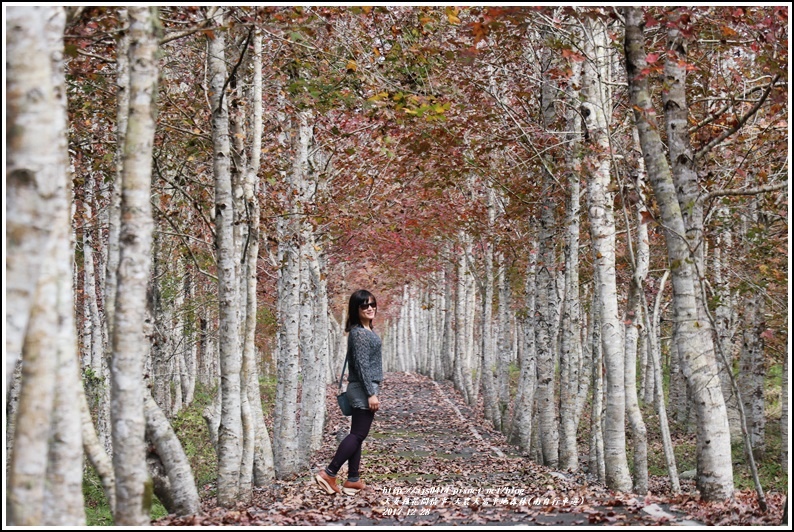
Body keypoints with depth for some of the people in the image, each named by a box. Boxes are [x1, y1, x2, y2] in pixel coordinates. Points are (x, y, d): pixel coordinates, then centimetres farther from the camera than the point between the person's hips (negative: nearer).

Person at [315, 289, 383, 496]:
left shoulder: (366, 330, 15)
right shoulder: (359, 332, -15)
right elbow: (361, 365, -20)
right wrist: (371, 394, -21)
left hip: (362, 391, 10)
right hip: (363, 390, -10)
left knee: (357, 435, 9)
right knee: (358, 434, -9)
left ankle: (353, 480, 12)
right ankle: (329, 474, -12)